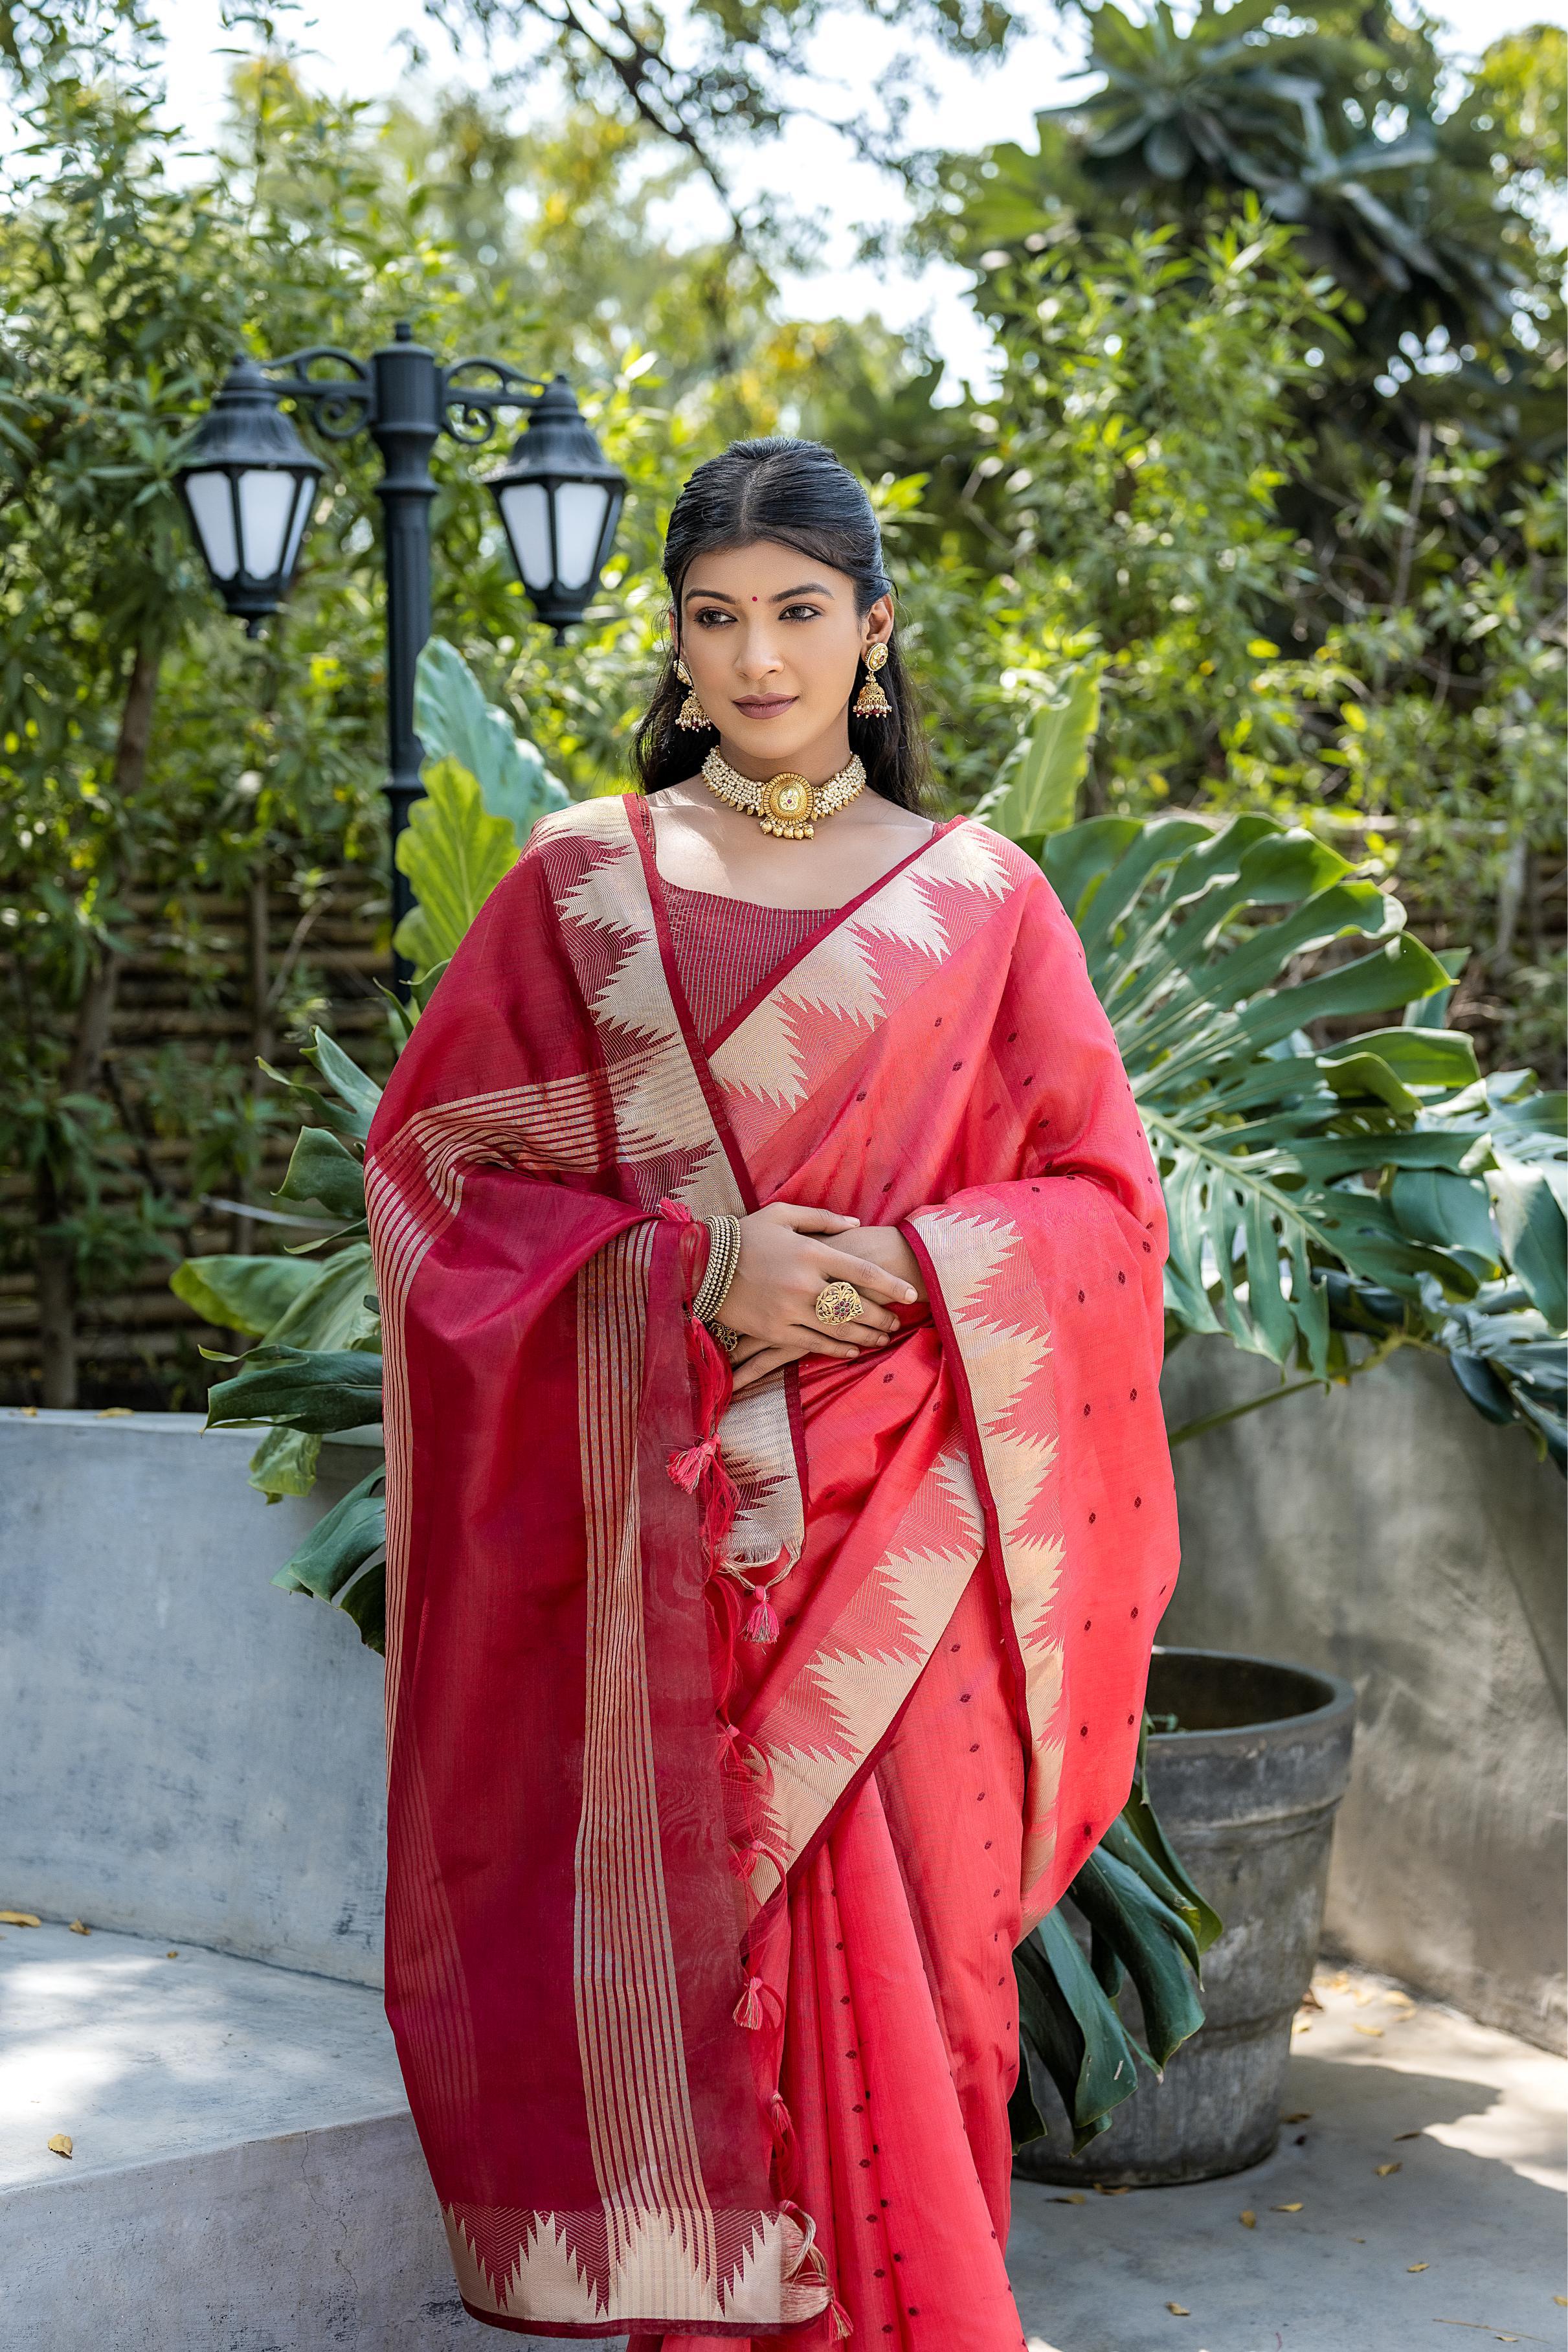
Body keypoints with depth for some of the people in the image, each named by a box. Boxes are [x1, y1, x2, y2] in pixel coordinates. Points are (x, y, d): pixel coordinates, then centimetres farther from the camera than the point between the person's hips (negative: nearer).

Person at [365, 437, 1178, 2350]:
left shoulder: (980, 896, 6)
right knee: (687, 1934, 2)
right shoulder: (582, 879, 6)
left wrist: (903, 1270, -12)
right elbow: (435, 1157, 3)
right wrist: (694, 1268, -11)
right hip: (661, 1511, 0)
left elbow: (1100, 1197, 6)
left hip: (899, 1525, 0)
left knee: (902, 1951, 2)